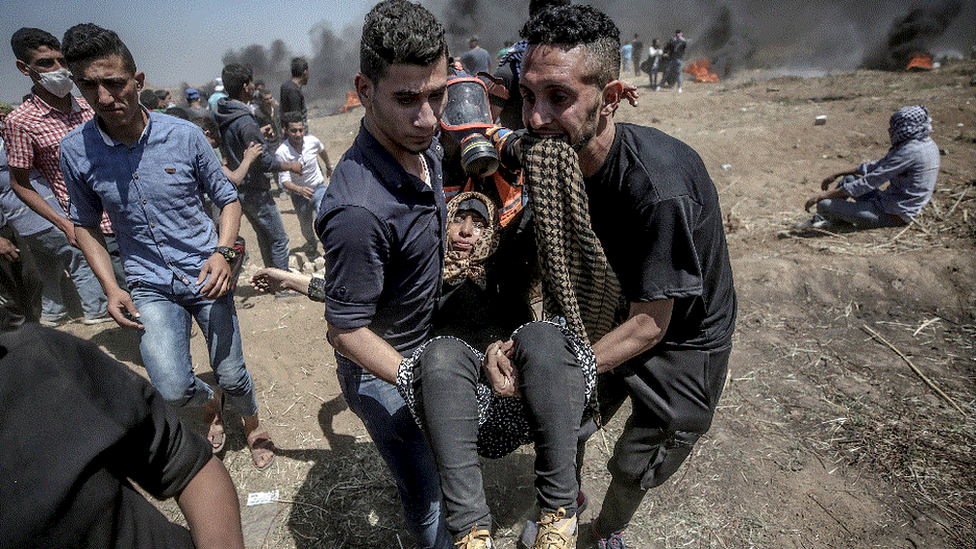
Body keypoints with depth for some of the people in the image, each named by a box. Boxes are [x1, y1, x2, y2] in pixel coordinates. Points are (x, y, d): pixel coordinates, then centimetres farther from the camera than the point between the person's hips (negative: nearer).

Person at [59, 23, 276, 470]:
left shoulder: (185, 135, -9)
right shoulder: (75, 151, -4)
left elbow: (228, 198, 2)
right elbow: (84, 224, 9)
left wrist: (223, 252, -16)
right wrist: (110, 288, -2)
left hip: (206, 277, -1)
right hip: (150, 286, 1)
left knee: (231, 374, 6)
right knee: (173, 390, -12)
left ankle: (253, 426, 40)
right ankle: (212, 403, 26)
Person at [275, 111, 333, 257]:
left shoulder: (312, 141, -16)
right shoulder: (281, 153, -24)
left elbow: (322, 151, 10)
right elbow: (285, 181, -26)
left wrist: (329, 166, 28)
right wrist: (299, 189, -46)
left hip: (319, 187, 0)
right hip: (299, 194, 0)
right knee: (306, 226, 15)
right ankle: (312, 243, 49)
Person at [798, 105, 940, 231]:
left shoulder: (910, 151, -23)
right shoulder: (927, 144, 9)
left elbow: (870, 182, -25)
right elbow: (878, 166, 15)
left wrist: (822, 196, -23)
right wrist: (837, 175, 16)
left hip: (893, 216, -10)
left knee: (824, 205, -17)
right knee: (848, 179, 19)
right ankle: (820, 220, 21)